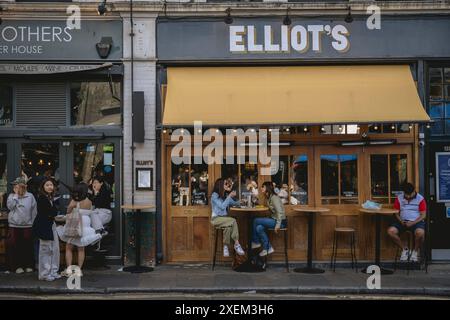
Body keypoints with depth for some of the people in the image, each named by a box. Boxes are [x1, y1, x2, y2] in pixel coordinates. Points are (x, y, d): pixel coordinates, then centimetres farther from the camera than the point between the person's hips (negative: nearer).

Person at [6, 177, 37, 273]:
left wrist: (34, 224, 1)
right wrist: (16, 194, -9)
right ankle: (17, 266, 11)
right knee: (14, 246, 1)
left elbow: (34, 211, 4)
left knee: (27, 247, 3)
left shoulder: (30, 196, 2)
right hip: (14, 226, 1)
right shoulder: (11, 196, 6)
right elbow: (10, 206, -12)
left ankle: (28, 265, 14)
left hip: (27, 226, -1)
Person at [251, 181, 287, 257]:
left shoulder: (274, 198, -17)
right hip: (274, 219, 8)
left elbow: (280, 212, -23)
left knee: (256, 221, -15)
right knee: (259, 228, -14)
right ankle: (268, 248, -4)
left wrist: (278, 225, -26)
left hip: (281, 221, -8)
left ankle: (256, 242, 0)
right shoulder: (268, 198, 13)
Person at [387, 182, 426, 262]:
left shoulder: (420, 199, -3)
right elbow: (396, 212, 10)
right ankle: (404, 249, -2)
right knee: (390, 231, -25)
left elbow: (423, 215, -3)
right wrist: (400, 221, -11)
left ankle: (415, 251, -6)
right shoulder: (399, 198, 5)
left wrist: (413, 223, -17)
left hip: (416, 221, -3)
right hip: (403, 221, 3)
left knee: (420, 233, -37)